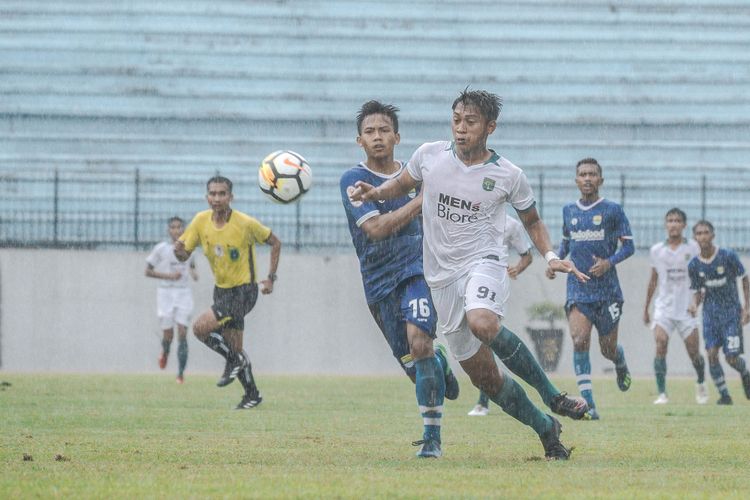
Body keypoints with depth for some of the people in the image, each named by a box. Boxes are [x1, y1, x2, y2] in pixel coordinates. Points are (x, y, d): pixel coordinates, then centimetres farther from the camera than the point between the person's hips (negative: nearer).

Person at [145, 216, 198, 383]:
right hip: (166, 293, -2)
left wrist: (193, 273, 0)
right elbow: (148, 271, -2)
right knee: (168, 335, 1)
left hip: (184, 293, 2)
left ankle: (181, 373, -5)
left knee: (182, 334, -8)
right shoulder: (161, 248, -5)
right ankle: (165, 351, 38)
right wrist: (168, 276, -15)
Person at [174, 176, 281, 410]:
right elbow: (184, 254, 0)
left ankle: (234, 360, 0)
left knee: (201, 327, -22)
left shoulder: (245, 223, -18)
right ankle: (252, 394, 25)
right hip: (221, 289, 6)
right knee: (234, 347, 9)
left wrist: (270, 278, -7)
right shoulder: (201, 221, -5)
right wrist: (179, 251, -25)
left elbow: (275, 243, -4)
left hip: (244, 290, -6)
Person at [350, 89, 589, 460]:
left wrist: (550, 256, -4)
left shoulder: (507, 175, -3)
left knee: (482, 324, -37)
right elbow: (402, 184, 19)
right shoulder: (429, 156, 0)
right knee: (482, 375, 2)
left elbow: (532, 221, 13)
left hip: (483, 262, -4)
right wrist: (374, 192, -2)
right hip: (443, 274, 4)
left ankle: (551, 395, -21)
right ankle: (546, 430, 19)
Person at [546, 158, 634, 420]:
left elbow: (629, 246, 0)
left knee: (608, 349, 6)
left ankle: (621, 363, 46)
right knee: (579, 340, -18)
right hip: (577, 288, 2)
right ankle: (588, 404, -19)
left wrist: (609, 262, -18)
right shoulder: (568, 211, 9)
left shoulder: (612, 210, -2)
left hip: (607, 289, -2)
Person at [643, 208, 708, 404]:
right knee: (660, 345, -19)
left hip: (687, 308, -1)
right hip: (663, 307, 1)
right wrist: (645, 309, 17)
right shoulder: (656, 250, 5)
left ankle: (701, 384, 33)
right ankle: (662, 394, -17)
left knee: (694, 353, 3)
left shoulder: (693, 248, -1)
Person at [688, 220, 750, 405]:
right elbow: (697, 291, 8)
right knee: (711, 354, -11)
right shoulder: (694, 265, -2)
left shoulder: (728, 256, -12)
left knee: (731, 358, -6)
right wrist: (695, 304, -15)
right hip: (710, 312, 3)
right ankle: (724, 395, 2)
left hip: (731, 311, -3)